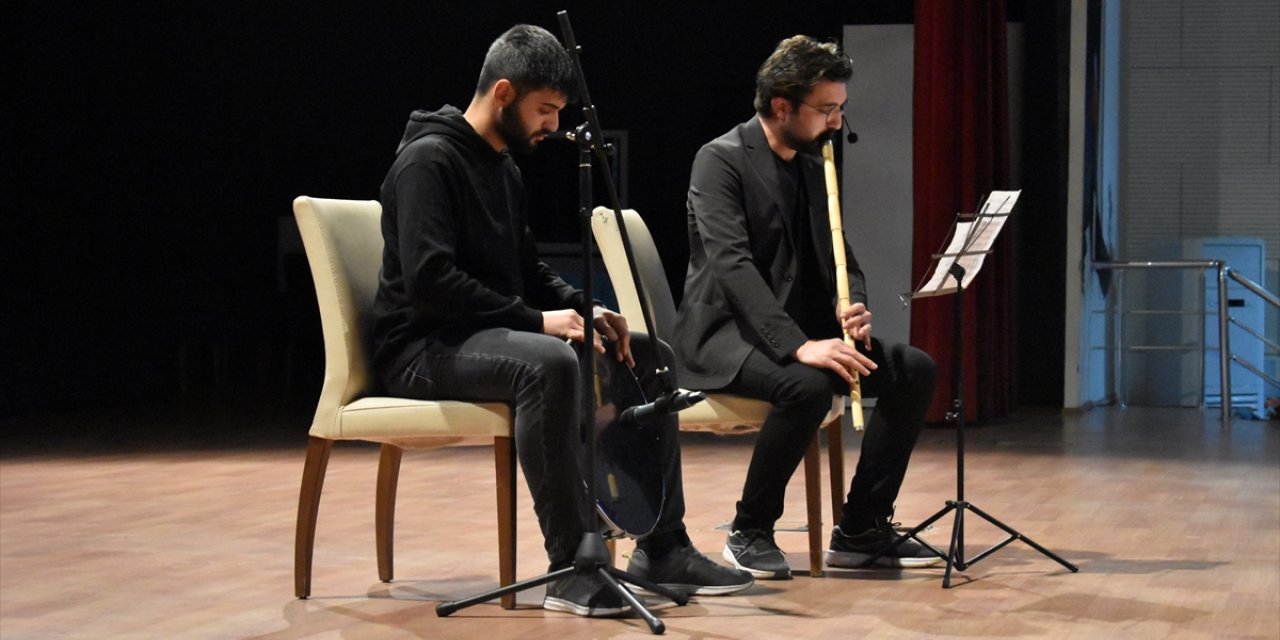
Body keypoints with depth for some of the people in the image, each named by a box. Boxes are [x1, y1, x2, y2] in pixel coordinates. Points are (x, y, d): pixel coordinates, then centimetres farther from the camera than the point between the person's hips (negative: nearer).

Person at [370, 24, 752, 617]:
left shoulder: (502, 166, 14)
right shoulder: (429, 159, -15)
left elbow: (526, 267, 23)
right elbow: (428, 281, -26)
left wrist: (582, 309, 2)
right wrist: (537, 320, -24)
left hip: (490, 335, 10)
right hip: (424, 347, -10)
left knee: (648, 357, 5)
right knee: (548, 363, -39)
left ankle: (662, 548, 5)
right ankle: (572, 567, -35)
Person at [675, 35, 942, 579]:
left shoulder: (813, 166, 13)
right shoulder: (721, 161, -11)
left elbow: (840, 259, 15)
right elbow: (732, 264, -24)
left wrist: (852, 309, -10)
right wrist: (798, 345, -35)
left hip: (800, 330, 8)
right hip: (724, 333, -8)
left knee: (914, 369, -9)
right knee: (807, 386, -36)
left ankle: (861, 529, -3)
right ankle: (750, 533, -16)